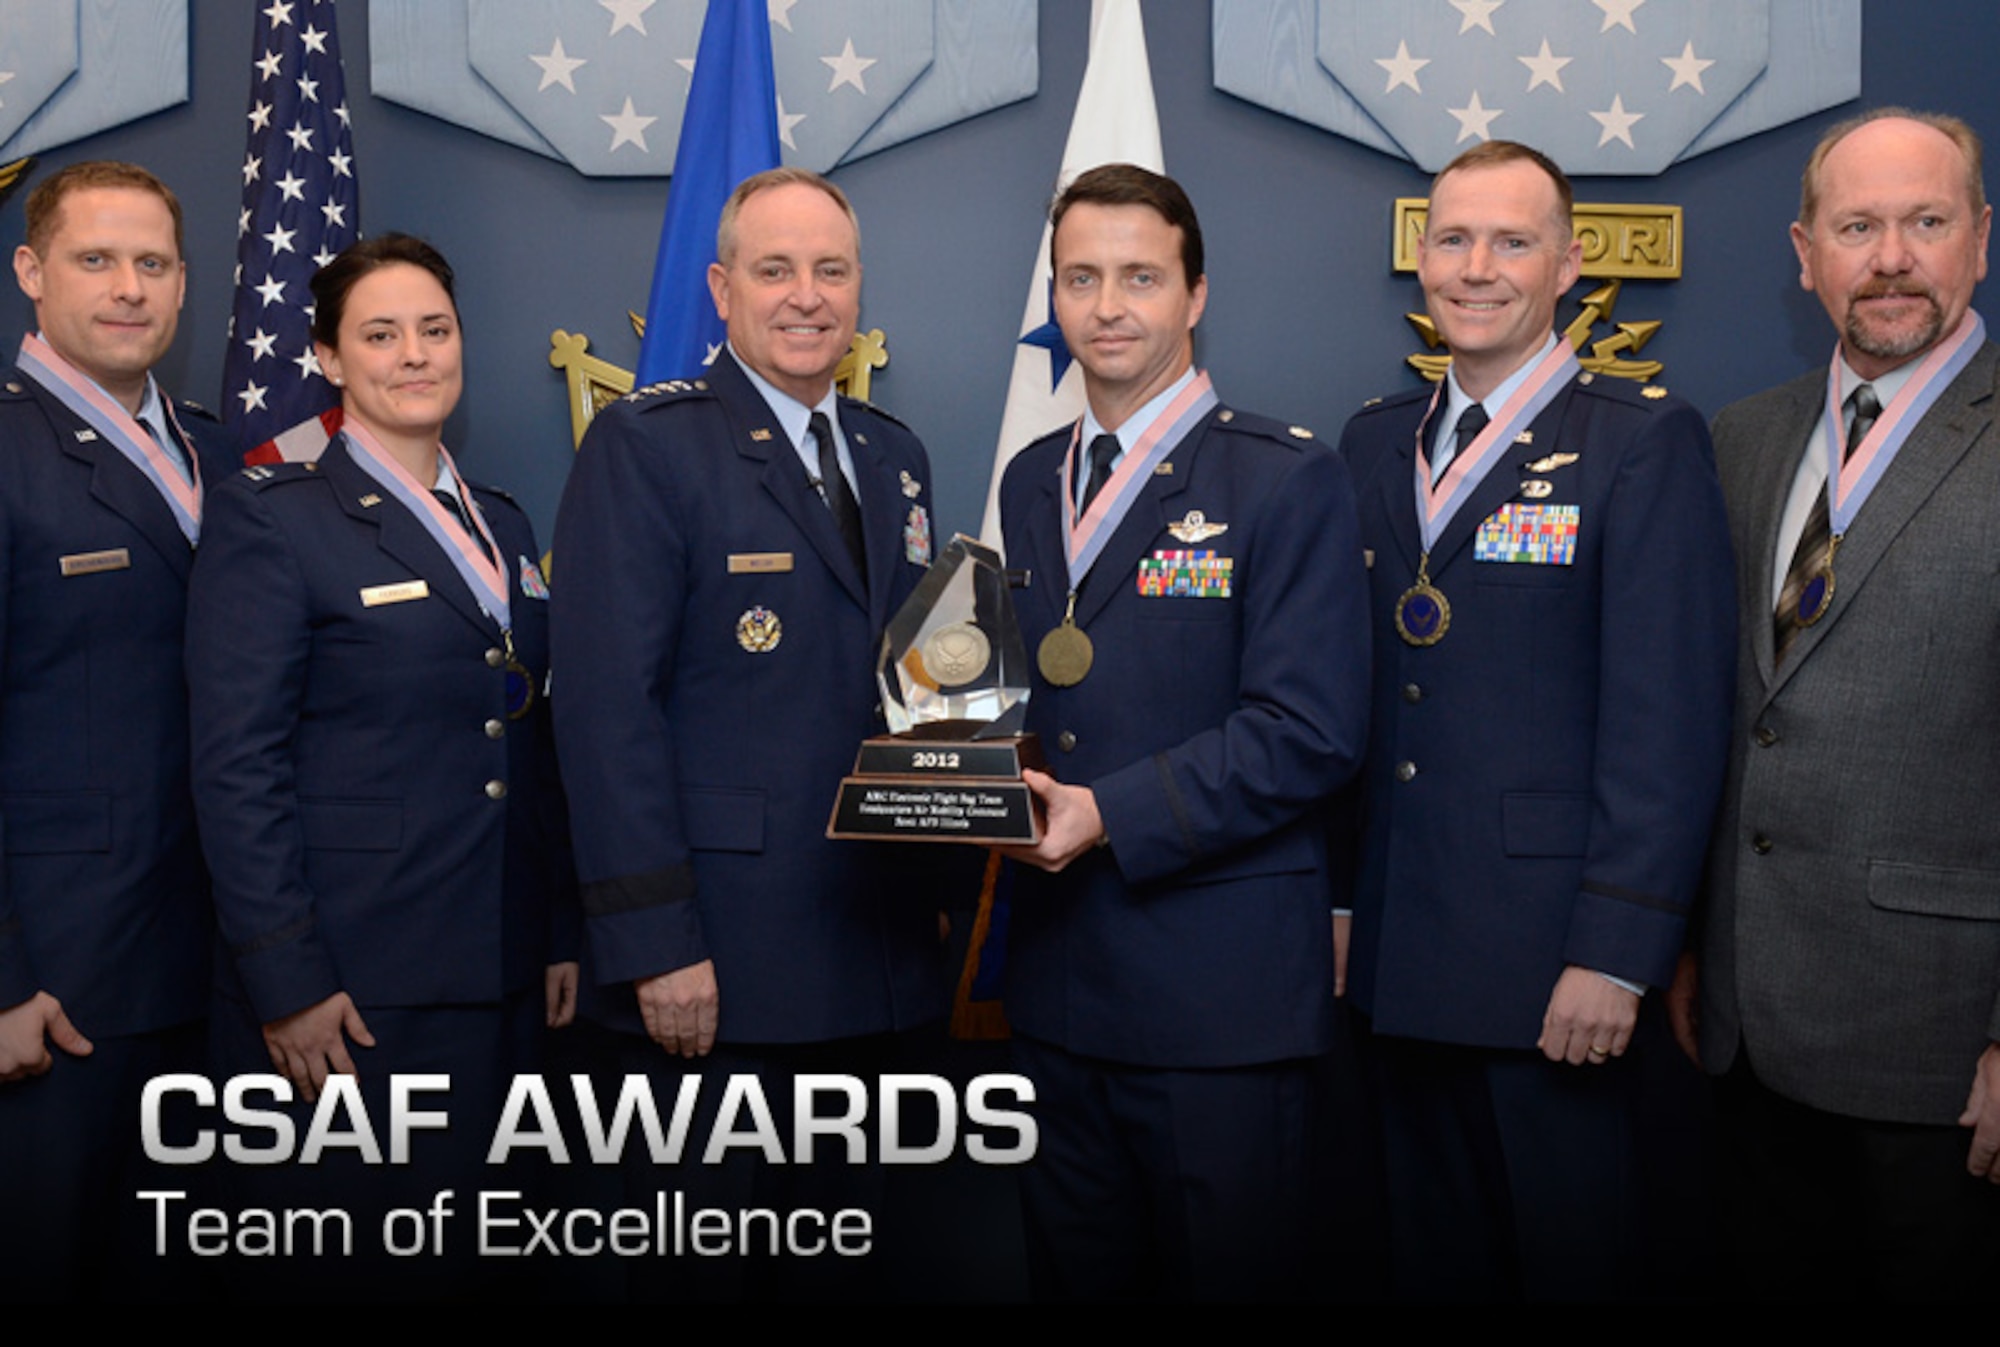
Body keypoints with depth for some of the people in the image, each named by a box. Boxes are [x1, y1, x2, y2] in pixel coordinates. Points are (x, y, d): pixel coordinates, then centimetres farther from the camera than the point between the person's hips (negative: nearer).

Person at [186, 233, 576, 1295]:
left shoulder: (502, 525, 15)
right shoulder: (272, 516, -5)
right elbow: (237, 765, -11)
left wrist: (561, 932, 12)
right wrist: (286, 980, -16)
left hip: (498, 975, 6)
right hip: (346, 985, -6)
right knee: (340, 1254, 4)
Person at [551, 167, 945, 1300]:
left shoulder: (896, 458, 14)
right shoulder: (645, 447, -7)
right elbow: (609, 709, -14)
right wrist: (655, 944, -19)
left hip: (871, 960, 7)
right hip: (715, 966, -6)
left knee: (841, 1258, 17)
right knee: (701, 1262, 6)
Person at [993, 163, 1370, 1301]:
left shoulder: (1290, 482, -7)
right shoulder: (1031, 482, 14)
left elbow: (1311, 731, -15)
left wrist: (1111, 815, -20)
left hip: (1222, 990, -6)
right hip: (1059, 982, 6)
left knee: (1230, 1273, 4)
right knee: (1077, 1274, 16)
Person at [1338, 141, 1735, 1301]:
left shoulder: (1647, 441, -6)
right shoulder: (1376, 443, 11)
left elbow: (1670, 719, -12)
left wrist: (1616, 954, -17)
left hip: (1549, 960, -5)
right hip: (1401, 951, 5)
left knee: (1567, 1257, 8)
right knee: (1434, 1254, 16)